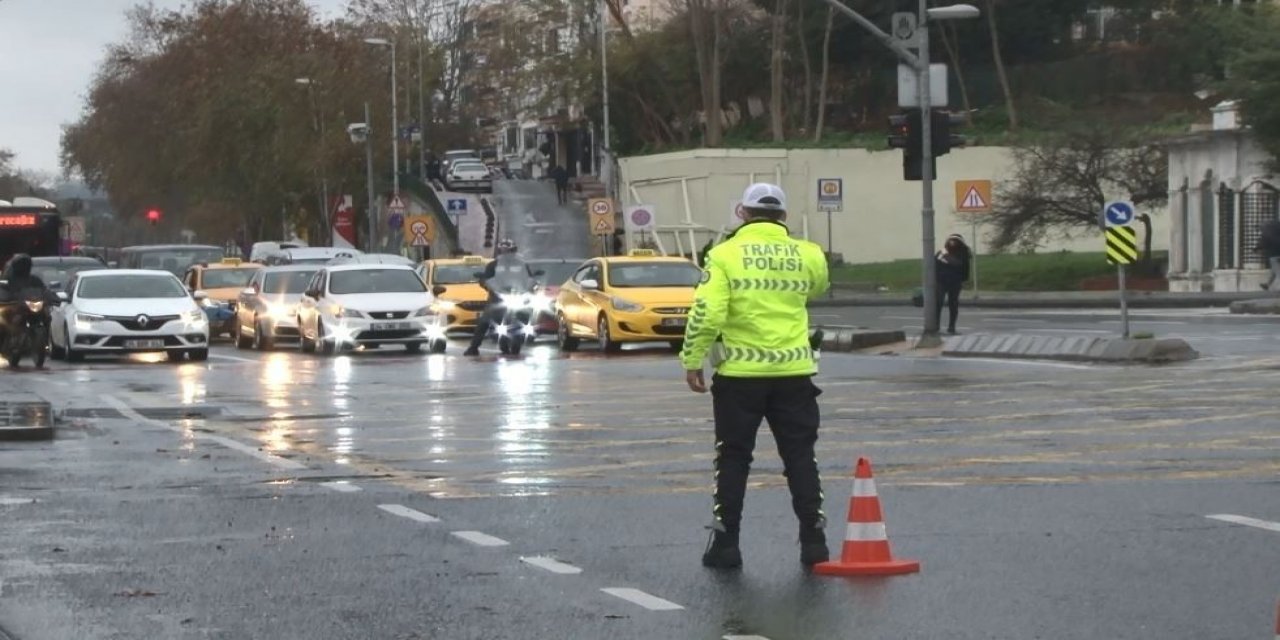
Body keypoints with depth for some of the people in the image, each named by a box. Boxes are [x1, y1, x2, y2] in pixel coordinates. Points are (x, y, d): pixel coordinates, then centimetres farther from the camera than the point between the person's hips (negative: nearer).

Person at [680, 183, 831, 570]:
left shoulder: (725, 255, -6)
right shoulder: (807, 255, 2)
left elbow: (706, 313, -13)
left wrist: (692, 360, -4)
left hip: (739, 372, -2)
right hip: (794, 371, 2)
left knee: (733, 458, 8)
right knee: (800, 457, 10)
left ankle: (725, 542, 9)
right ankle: (814, 541, 9)